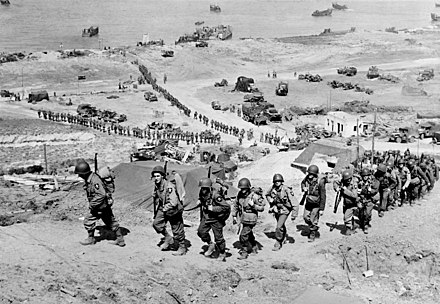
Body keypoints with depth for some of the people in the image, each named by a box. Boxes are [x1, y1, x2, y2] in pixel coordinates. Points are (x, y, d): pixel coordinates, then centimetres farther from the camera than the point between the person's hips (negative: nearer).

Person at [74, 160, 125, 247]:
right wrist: (92, 203, 21)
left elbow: (101, 195, -31)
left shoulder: (94, 180, -27)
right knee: (111, 221, 14)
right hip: (105, 205, 10)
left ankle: (91, 239, 20)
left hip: (101, 206, -10)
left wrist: (92, 205, -24)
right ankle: (120, 240, 21)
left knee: (88, 220, 2)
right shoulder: (89, 178, 4)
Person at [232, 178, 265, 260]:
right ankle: (254, 248, 46)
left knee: (243, 236, -9)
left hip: (250, 220, -7)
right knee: (249, 234, 25)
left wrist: (253, 205, -29)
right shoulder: (240, 194, -5)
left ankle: (244, 252, 8)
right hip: (243, 219, 7)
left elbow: (262, 208, -14)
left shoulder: (254, 196, -22)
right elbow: (236, 205, 10)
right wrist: (234, 216, 10)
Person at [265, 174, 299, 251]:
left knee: (279, 227, -15)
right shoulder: (272, 188, -15)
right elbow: (267, 195, 12)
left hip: (284, 210, -5)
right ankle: (284, 236, 52)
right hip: (276, 209, 5)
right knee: (281, 225, 25)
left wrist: (294, 214, -20)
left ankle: (278, 243, 3)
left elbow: (295, 203, -23)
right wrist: (270, 201, -2)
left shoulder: (286, 190, -28)